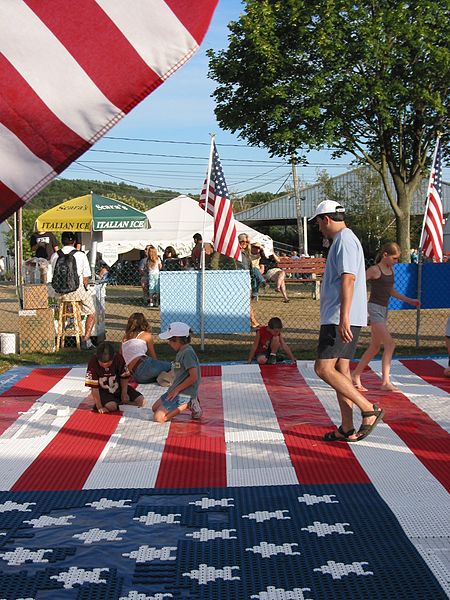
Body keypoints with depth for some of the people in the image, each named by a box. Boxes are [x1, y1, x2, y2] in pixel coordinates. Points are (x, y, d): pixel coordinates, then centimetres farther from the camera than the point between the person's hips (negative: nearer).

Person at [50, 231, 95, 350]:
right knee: (91, 313, 13)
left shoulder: (54, 256, 2)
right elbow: (86, 277, -2)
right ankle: (86, 339, 1)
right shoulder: (81, 255, -5)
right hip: (77, 290, -4)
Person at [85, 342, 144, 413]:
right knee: (111, 407, -33)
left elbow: (124, 377, -1)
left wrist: (124, 393, -6)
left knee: (140, 400, -10)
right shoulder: (93, 363, -26)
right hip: (103, 391, -4)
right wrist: (99, 407, -25)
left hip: (118, 387, 4)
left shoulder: (119, 359, -19)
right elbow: (94, 387, -23)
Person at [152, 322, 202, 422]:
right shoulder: (181, 352, 12)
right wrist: (173, 389, 10)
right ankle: (188, 403, 10)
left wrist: (176, 390, -19)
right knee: (155, 408, 21)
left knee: (158, 417, -15)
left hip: (184, 394, -11)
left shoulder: (188, 353, -20)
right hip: (176, 391, 11)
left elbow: (193, 377, -26)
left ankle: (187, 405, -5)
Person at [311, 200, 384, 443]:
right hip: (339, 318, 10)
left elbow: (348, 279, -21)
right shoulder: (343, 240, 22)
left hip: (340, 319, -10)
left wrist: (343, 318, -28)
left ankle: (369, 410, -11)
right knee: (340, 370, 10)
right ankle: (347, 429, 13)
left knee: (323, 368, -13)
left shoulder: (345, 240, -11)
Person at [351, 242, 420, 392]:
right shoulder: (374, 270, -11)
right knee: (389, 344, -15)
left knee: (375, 347, 14)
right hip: (374, 309, -9)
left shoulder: (390, 270, 13)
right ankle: (385, 382, -15)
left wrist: (409, 300, 17)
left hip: (383, 310, 9)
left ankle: (355, 375, 25)